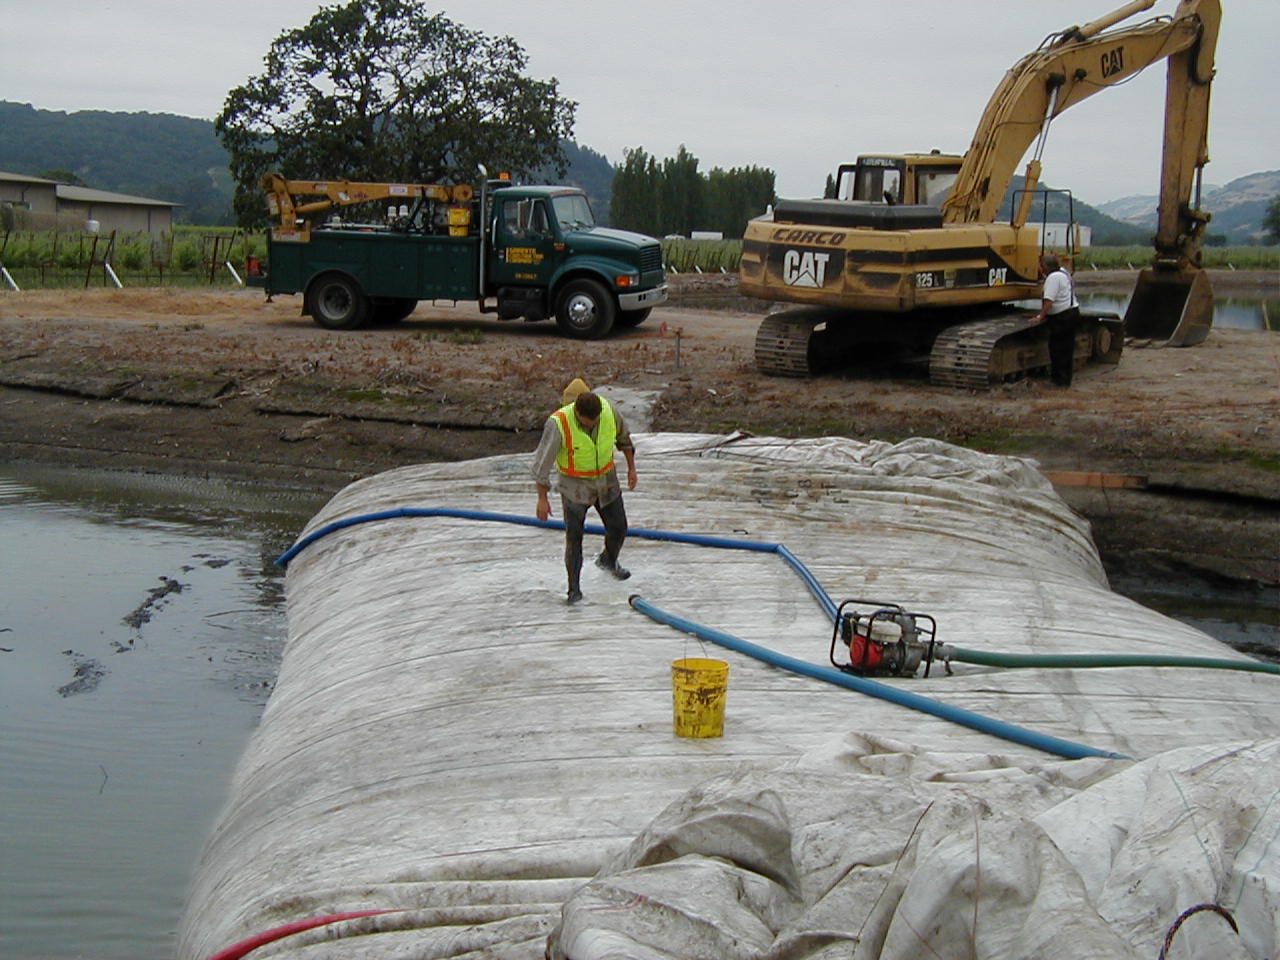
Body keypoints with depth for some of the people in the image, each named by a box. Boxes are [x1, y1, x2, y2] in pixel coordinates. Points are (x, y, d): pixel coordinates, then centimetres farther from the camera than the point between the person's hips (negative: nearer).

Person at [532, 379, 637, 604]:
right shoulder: (558, 424, -31)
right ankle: (574, 589, 6)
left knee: (618, 528, 12)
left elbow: (623, 435, 3)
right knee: (574, 536, -7)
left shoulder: (608, 410, -19)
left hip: (605, 479, 4)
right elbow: (542, 461, -22)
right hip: (574, 484, -4)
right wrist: (542, 499, -19)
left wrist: (631, 468, 9)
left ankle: (608, 560, 44)